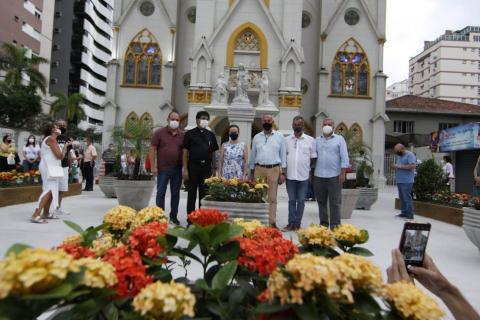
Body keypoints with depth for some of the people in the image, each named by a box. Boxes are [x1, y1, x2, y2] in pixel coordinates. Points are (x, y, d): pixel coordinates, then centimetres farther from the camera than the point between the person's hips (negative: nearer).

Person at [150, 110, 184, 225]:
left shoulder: (182, 135, 8)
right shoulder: (159, 133, 0)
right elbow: (152, 150, -3)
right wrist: (153, 166, -9)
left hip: (177, 169, 3)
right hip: (163, 169, -3)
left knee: (175, 193, 10)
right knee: (161, 193, 2)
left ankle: (173, 216, 21)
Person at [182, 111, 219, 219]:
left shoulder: (211, 135, 11)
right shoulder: (190, 134, 1)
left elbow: (213, 152, 13)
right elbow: (185, 152, -1)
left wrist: (213, 168, 7)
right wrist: (185, 169, -7)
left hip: (206, 167, 3)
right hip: (193, 167, -3)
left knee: (204, 194, 9)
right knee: (192, 194, 4)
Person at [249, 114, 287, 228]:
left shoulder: (279, 137, 6)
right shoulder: (256, 137, 11)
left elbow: (283, 155, 4)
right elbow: (253, 156, 13)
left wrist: (283, 173, -1)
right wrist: (252, 172, 10)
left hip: (274, 169, -1)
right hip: (259, 169, 2)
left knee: (272, 198, 1)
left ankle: (272, 222, 6)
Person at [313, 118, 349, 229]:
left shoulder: (339, 139, 5)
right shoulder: (317, 140, 13)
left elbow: (344, 157, 0)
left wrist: (342, 173, -8)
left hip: (334, 176, -3)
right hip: (319, 176, 3)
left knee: (335, 202, -1)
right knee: (321, 201, 9)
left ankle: (335, 225, 6)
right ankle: (323, 224, 19)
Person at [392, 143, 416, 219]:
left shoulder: (410, 155, -8)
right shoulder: (399, 156, 19)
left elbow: (413, 166, -21)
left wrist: (399, 166, -21)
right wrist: (395, 166, 5)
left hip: (407, 181, -9)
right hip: (399, 181, 9)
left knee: (407, 197, -8)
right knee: (402, 197, 10)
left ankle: (410, 214, -4)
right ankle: (404, 212, 17)